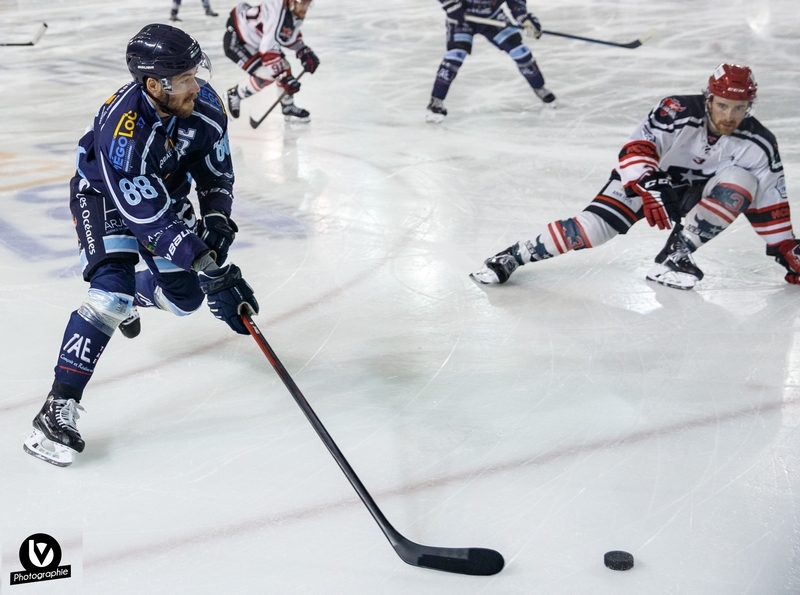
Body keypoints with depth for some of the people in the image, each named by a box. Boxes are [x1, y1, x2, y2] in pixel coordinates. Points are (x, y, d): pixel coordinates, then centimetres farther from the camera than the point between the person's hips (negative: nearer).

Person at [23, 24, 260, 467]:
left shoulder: (205, 107, -23)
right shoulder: (120, 129, -40)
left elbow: (217, 174, -6)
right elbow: (151, 220, -40)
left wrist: (216, 221, -24)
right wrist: (213, 271, -44)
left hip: (164, 189, 6)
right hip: (103, 194, -6)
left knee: (183, 296, 8)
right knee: (111, 292, -26)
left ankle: (133, 295, 47)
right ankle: (58, 409, -20)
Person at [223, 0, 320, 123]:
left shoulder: (295, 12, -10)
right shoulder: (277, 15, -37)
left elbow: (292, 34, 11)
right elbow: (268, 51, -38)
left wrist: (304, 52, -3)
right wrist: (283, 77, -38)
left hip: (258, 38, 9)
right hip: (236, 39, -9)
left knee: (283, 67, 5)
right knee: (266, 74, -18)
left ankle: (289, 108, 21)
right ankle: (235, 94, 7)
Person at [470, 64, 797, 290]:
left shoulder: (758, 144, -16)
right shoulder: (679, 111, -28)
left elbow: (770, 201, -7)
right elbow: (636, 148, -33)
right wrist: (647, 190, -48)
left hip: (696, 194, 4)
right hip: (645, 178, -3)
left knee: (741, 181, -25)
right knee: (591, 229, -24)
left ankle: (676, 255, -20)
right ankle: (513, 256, -10)